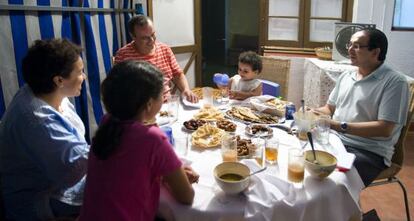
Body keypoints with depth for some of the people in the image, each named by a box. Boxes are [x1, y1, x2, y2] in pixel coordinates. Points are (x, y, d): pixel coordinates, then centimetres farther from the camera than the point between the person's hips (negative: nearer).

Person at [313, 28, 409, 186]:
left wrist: (340, 126, -22)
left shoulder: (394, 81, -9)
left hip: (369, 152, -6)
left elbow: (384, 129, -16)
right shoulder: (345, 76, 13)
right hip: (335, 140, 7)